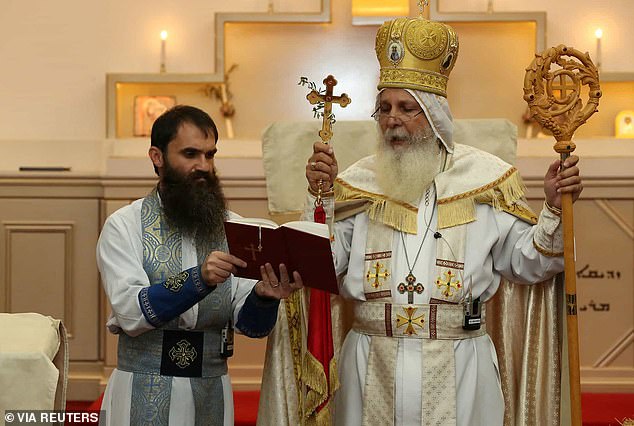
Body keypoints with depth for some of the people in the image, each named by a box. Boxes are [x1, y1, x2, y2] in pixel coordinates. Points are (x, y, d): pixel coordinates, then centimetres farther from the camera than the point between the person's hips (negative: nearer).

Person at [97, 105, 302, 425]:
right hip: (143, 395, -2)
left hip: (212, 393, 3)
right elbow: (130, 313, -18)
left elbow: (250, 325, -3)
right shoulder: (124, 226, -6)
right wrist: (198, 279, -30)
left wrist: (264, 297, -24)